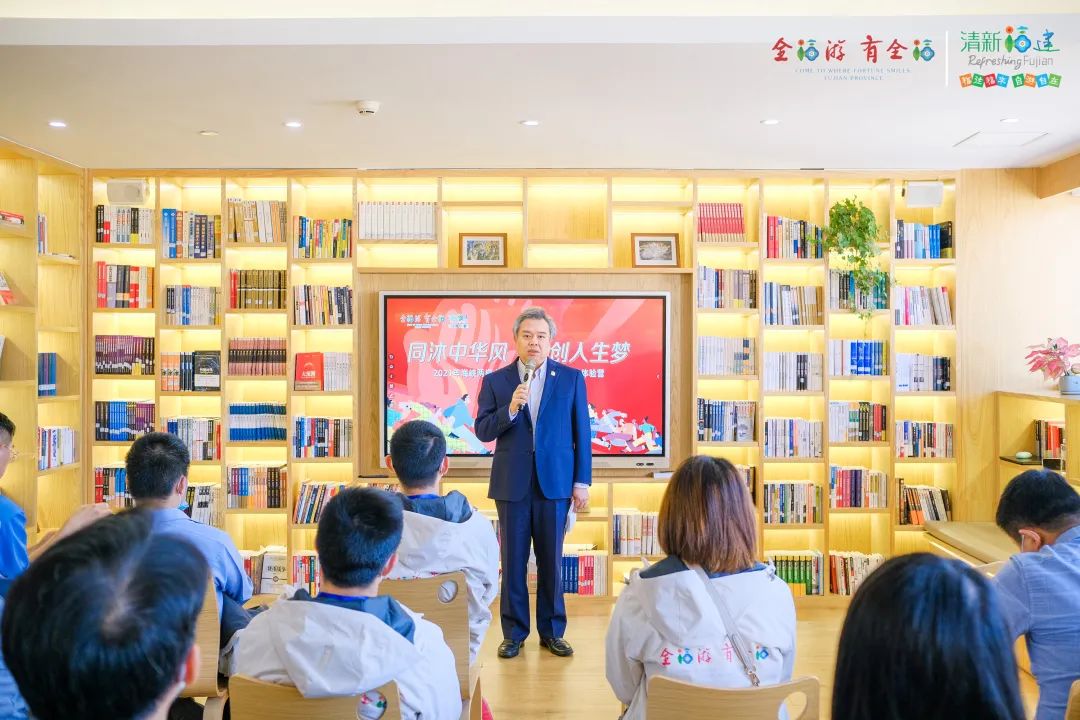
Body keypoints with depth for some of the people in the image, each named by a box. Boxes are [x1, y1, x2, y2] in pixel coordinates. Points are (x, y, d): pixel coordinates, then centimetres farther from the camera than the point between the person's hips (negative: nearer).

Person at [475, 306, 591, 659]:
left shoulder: (571, 379, 2)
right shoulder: (495, 381, 2)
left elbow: (582, 433, 2)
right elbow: (483, 431, -1)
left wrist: (582, 481, -1)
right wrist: (510, 409, -18)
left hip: (555, 482, 0)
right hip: (512, 484, 0)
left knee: (551, 561, 10)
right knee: (513, 561, 9)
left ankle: (552, 631, 25)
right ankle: (514, 632, 23)